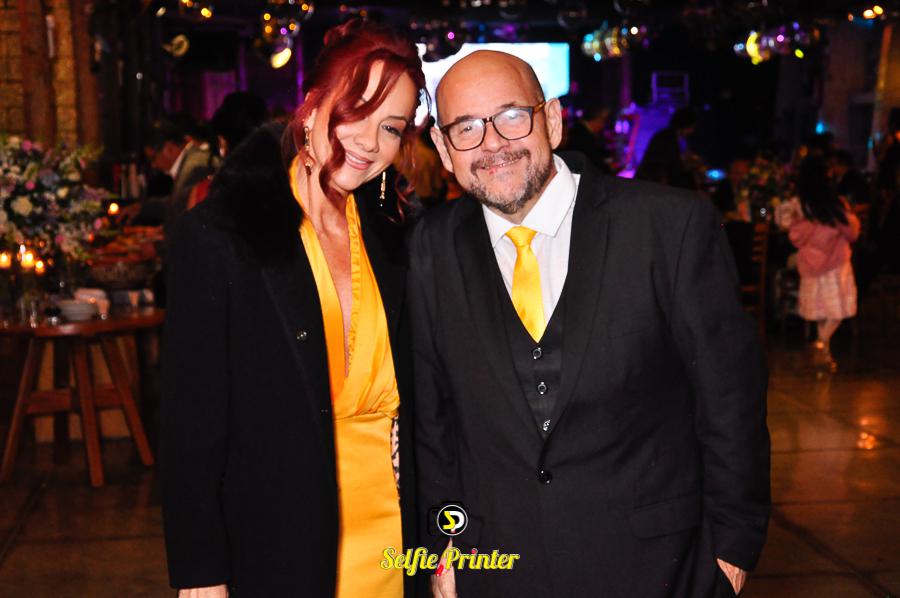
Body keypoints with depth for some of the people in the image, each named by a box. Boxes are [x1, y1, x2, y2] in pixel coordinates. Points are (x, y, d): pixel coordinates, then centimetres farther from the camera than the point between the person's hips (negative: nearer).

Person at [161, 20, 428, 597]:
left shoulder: (385, 236, 4)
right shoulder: (217, 235, -13)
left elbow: (400, 395, 10)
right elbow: (190, 419, -12)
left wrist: (428, 537, 9)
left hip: (388, 534, 5)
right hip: (273, 547, -5)